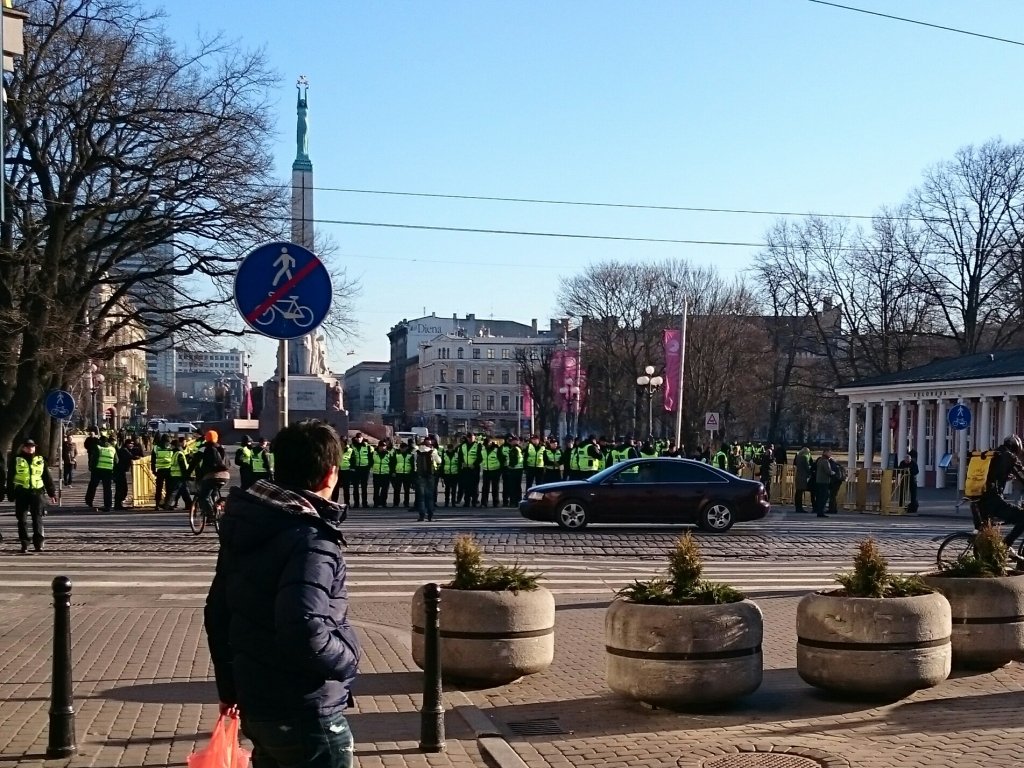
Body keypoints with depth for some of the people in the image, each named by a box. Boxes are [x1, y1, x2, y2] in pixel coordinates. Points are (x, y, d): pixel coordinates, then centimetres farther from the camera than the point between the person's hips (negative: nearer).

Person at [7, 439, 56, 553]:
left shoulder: (40, 460, 10)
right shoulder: (16, 460, 4)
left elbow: (47, 478, 14)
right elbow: (10, 478, 5)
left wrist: (52, 493, 11)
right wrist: (10, 494, -1)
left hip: (37, 492, 1)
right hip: (21, 492, -1)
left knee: (37, 518, -2)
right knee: (22, 519, 2)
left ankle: (38, 543, 3)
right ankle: (24, 544, 9)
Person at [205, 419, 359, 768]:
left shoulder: (245, 529, 4)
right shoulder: (311, 541, -23)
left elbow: (217, 613, 12)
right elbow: (305, 635, -33)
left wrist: (229, 687, 21)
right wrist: (348, 656, -13)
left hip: (256, 703, 8)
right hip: (305, 715, -8)